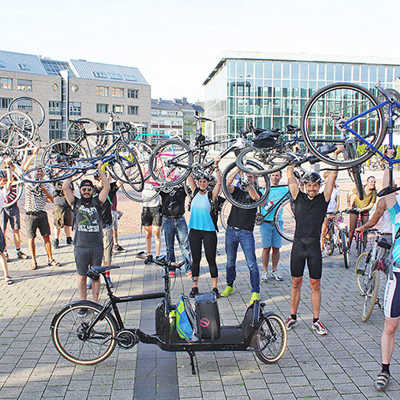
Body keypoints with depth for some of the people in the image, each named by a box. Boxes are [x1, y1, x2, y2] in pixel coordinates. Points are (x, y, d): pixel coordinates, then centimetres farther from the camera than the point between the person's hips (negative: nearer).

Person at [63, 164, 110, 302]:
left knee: (96, 276, 10)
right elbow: (65, 187, -3)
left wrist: (99, 169, 1)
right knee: (82, 276, 7)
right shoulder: (75, 203, 5)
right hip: (81, 246, 0)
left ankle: (95, 301, 22)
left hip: (97, 246, 0)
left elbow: (106, 187, -3)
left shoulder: (97, 202, 6)